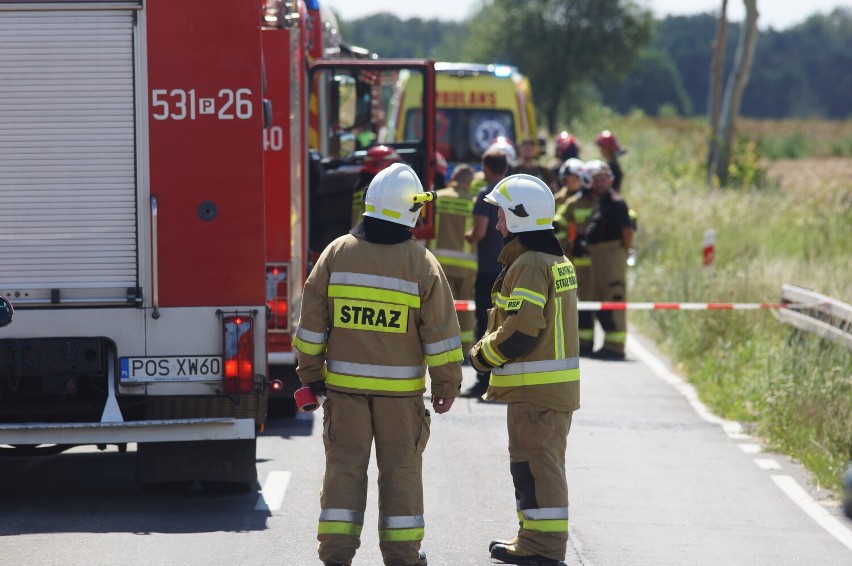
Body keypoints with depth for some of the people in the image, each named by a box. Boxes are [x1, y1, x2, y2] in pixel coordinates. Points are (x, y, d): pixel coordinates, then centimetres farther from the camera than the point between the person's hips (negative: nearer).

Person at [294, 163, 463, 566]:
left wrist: (311, 373, 13)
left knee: (344, 465, 7)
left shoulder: (336, 253, -2)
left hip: (344, 382, 2)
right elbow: (441, 332, -4)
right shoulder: (421, 263, -7)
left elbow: (311, 323, 2)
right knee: (400, 469, 7)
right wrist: (447, 385, 5)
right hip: (400, 390, -2)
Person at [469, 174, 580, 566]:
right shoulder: (557, 262, 15)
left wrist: (483, 354, -6)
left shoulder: (528, 266, -17)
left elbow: (521, 330, -23)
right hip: (557, 386, 10)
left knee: (534, 464, -6)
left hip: (534, 388, -10)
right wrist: (491, 350, 16)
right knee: (544, 463, 17)